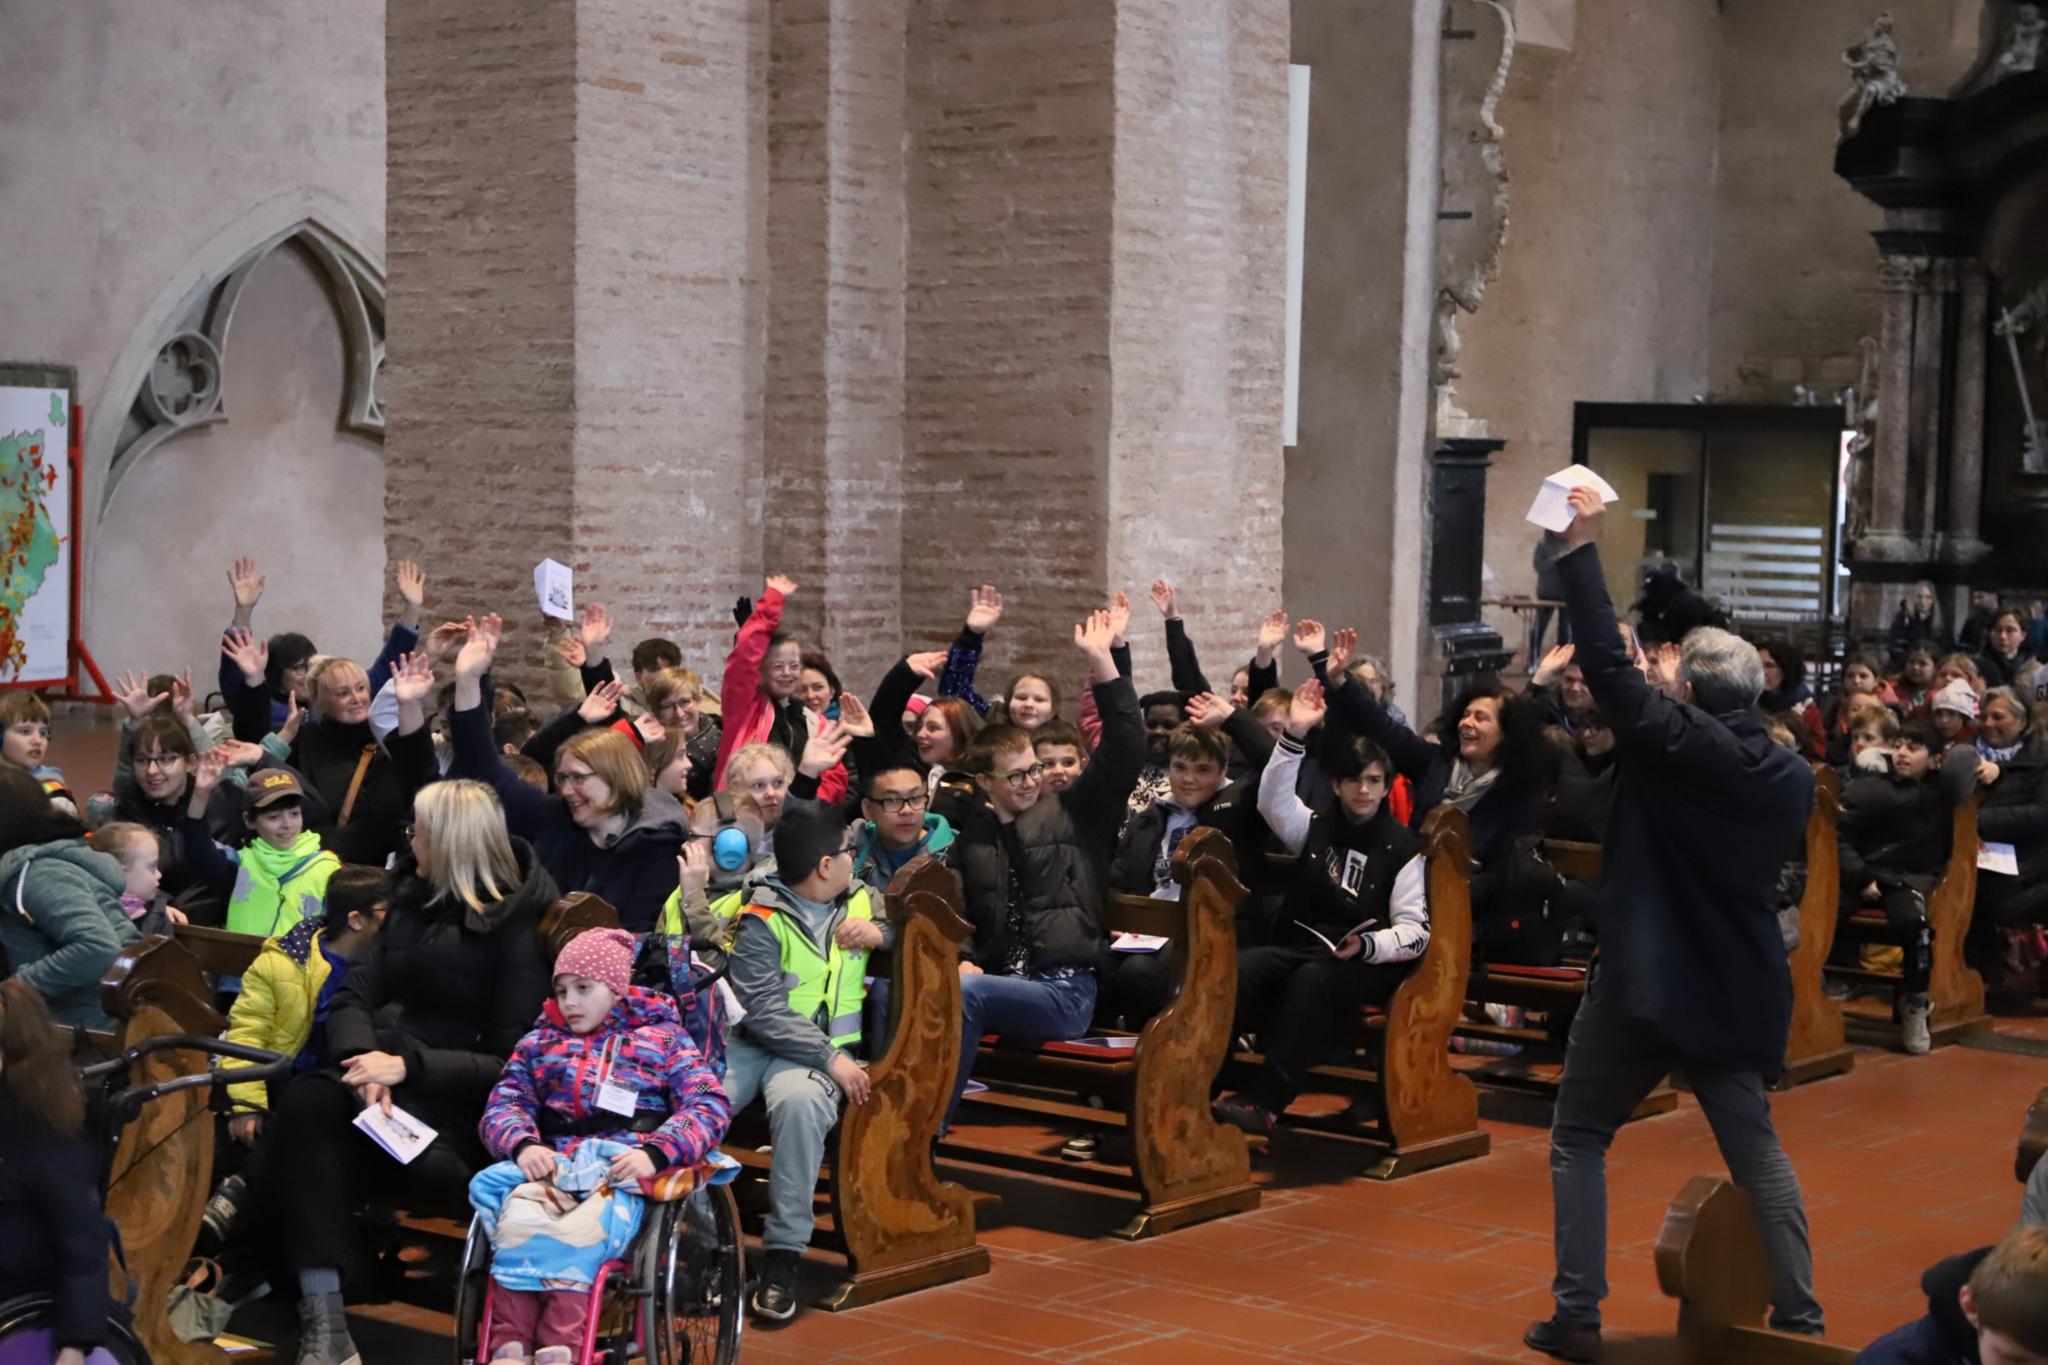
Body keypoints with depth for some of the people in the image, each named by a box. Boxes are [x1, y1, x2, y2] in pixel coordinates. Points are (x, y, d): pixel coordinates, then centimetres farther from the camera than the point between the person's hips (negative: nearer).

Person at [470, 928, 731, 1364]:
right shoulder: (541, 1042, 30)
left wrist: (654, 1152, -12)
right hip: (552, 1164, 3)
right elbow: (504, 1103, 18)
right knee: (519, 1220, -34)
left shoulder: (663, 1037, 20)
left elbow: (710, 1106, 7)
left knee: (576, 1239, -36)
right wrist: (523, 1145, -8)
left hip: (623, 1169, -2)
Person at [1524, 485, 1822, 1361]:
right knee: (1755, 1148, 14)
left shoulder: (1674, 741, -14)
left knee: (1579, 1141, 7)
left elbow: (1607, 664, -17)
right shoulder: (1792, 776, 3)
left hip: (1644, 979, -5)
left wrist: (1581, 547, -14)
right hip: (1738, 988, 5)